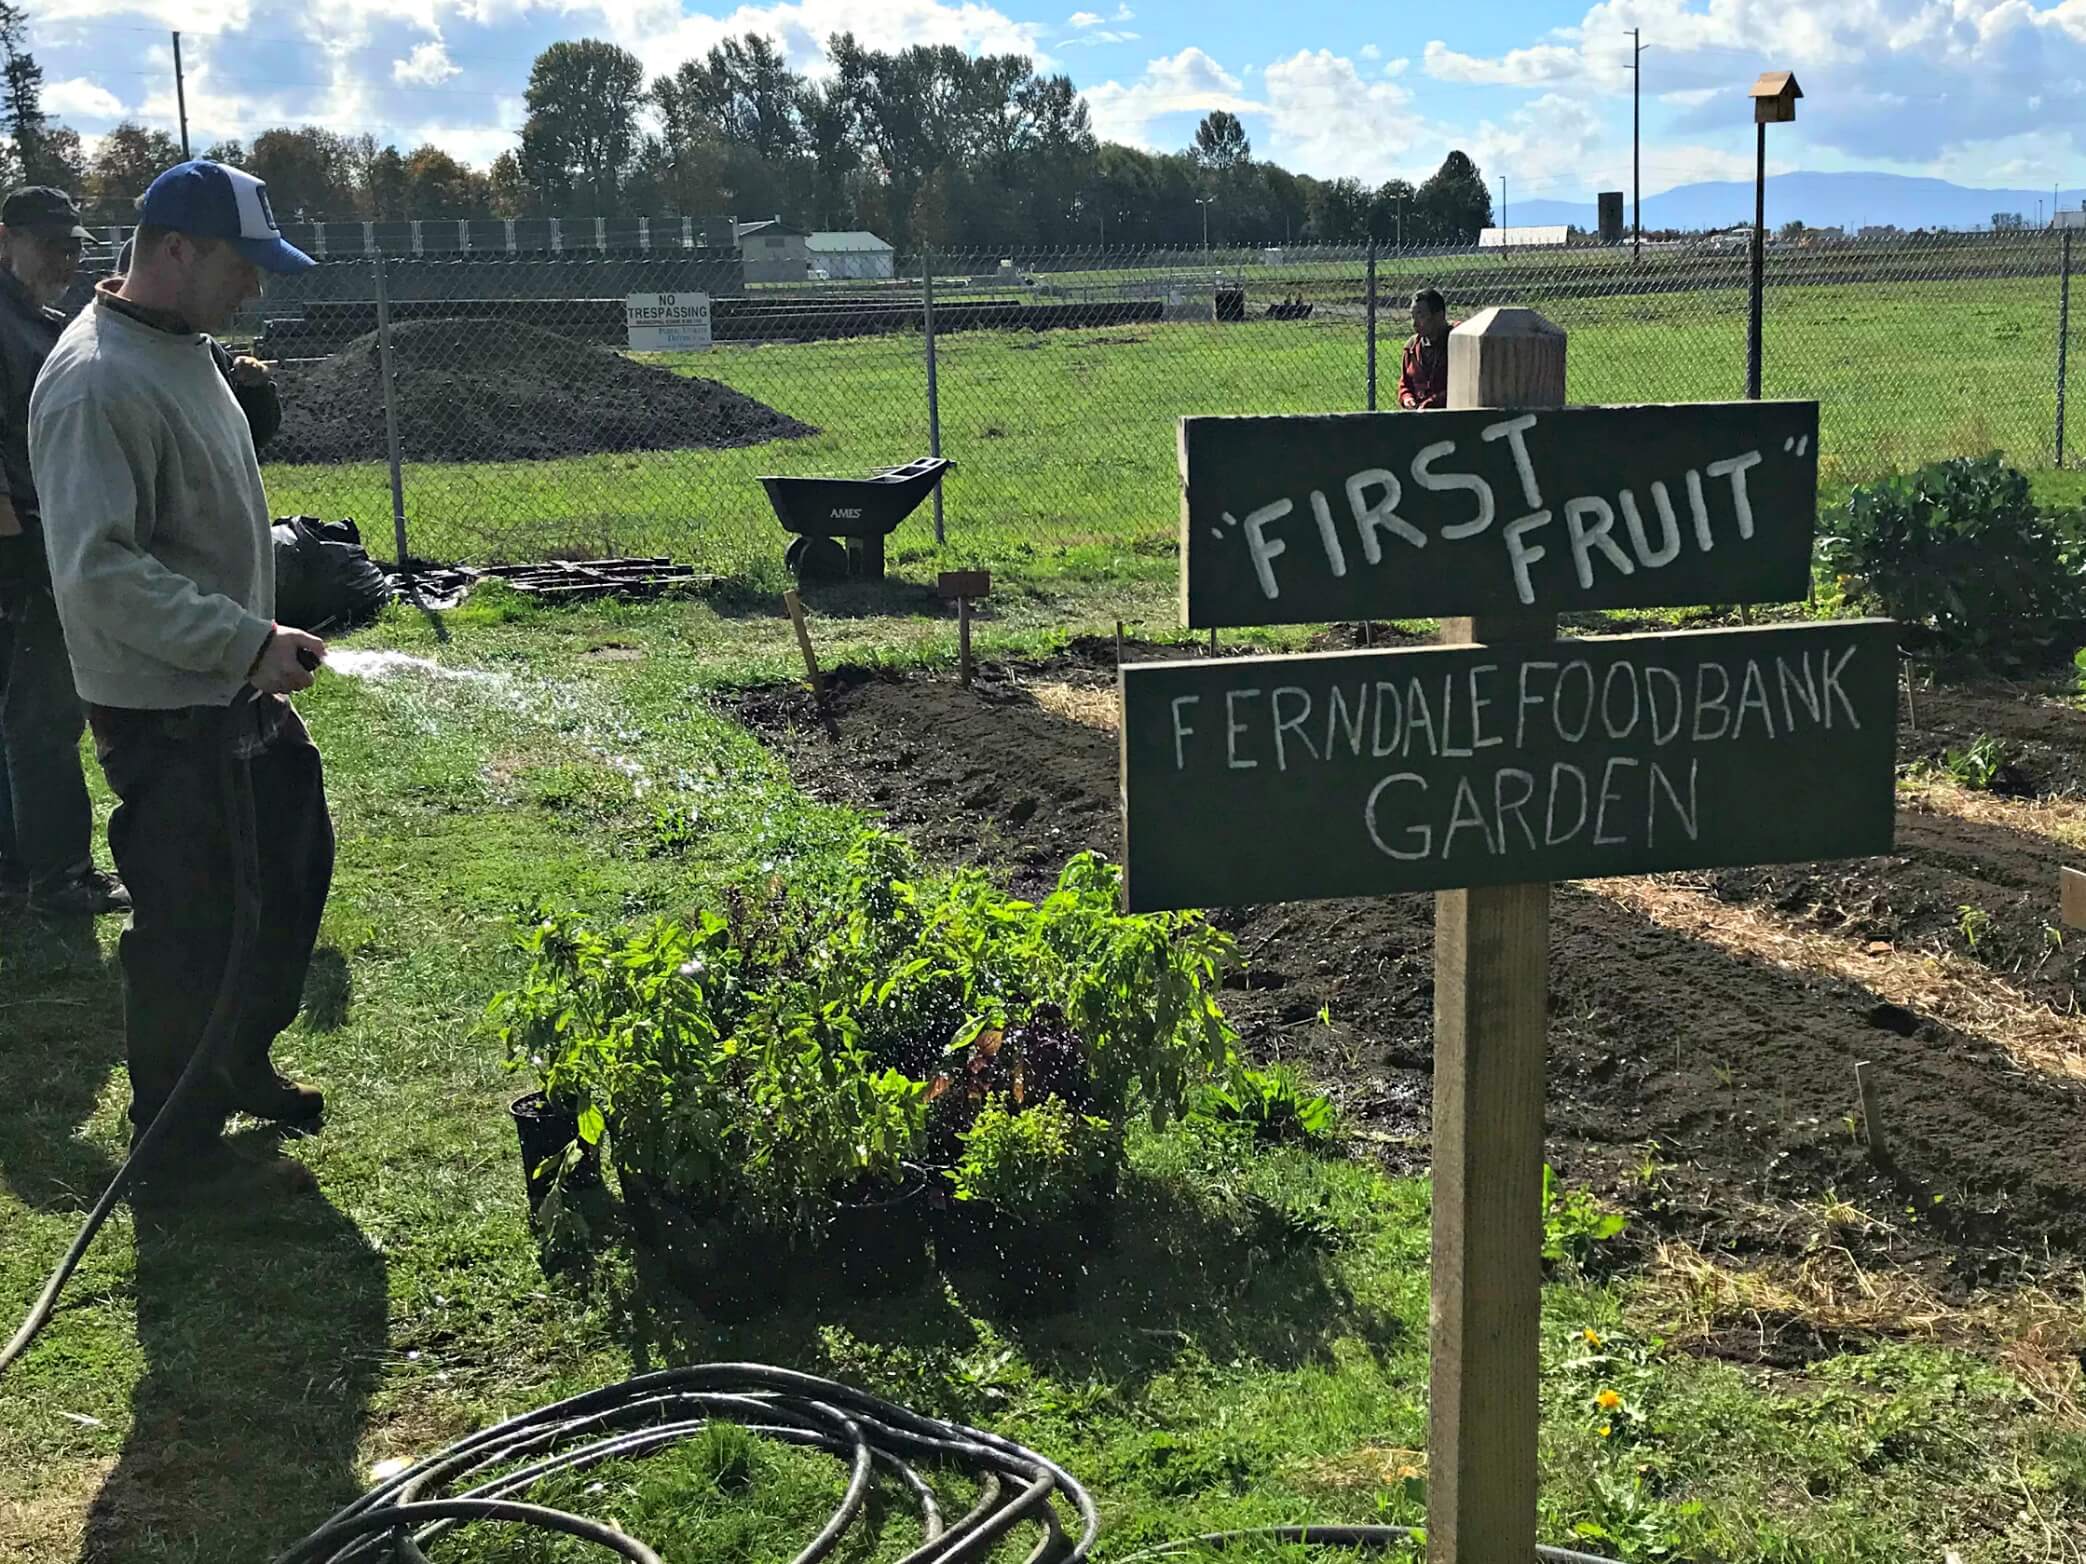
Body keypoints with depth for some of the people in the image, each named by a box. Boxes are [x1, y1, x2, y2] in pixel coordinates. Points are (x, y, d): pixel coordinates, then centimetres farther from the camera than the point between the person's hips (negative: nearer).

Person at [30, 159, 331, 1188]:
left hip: (239, 694, 10)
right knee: (188, 929, 2)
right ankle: (176, 1142, 21)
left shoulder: (185, 351, 9)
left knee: (294, 868, 20)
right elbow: (99, 572, -29)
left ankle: (244, 1063, 39)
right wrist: (248, 641, -28)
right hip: (165, 717, -10)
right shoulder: (98, 382, -23)